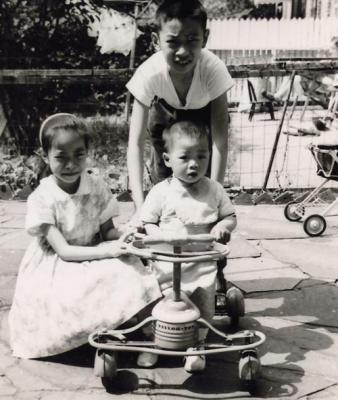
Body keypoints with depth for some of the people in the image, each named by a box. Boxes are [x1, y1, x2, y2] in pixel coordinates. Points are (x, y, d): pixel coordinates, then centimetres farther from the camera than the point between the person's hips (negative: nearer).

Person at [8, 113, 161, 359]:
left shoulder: (97, 187, -6)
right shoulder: (41, 199, -17)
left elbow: (108, 231, 4)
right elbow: (63, 251, -19)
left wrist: (123, 238, -21)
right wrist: (106, 251, -30)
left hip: (96, 257, 4)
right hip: (56, 269, -3)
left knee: (128, 275, -24)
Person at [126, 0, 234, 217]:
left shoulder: (214, 69, -39)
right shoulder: (149, 73, -37)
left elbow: (220, 142, -36)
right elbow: (135, 143, -38)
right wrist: (140, 206, -45)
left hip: (204, 113, 0)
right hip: (167, 112, 1)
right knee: (163, 178, -4)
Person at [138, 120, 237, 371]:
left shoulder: (214, 190, 0)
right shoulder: (161, 192, -6)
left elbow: (231, 216, 9)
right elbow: (147, 222, 1)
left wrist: (223, 226, -13)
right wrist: (158, 236, -19)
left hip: (203, 263, 1)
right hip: (166, 264, -1)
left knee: (203, 307, 2)